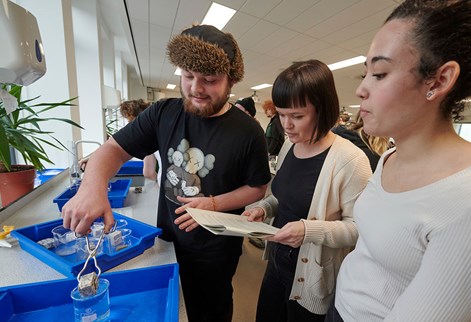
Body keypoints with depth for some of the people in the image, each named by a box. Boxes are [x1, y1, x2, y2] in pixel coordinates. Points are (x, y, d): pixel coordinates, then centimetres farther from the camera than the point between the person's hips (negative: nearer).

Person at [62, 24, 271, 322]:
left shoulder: (248, 131, -17)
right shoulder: (163, 113, -9)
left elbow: (258, 188, -8)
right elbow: (113, 149, -6)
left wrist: (215, 204, -24)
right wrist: (93, 186, -27)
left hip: (216, 246, -3)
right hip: (168, 236, 4)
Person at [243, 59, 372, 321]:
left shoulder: (350, 160, -24)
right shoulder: (288, 147, -2)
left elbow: (359, 227, -19)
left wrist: (311, 230, -32)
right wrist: (263, 208, -8)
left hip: (312, 279, -6)